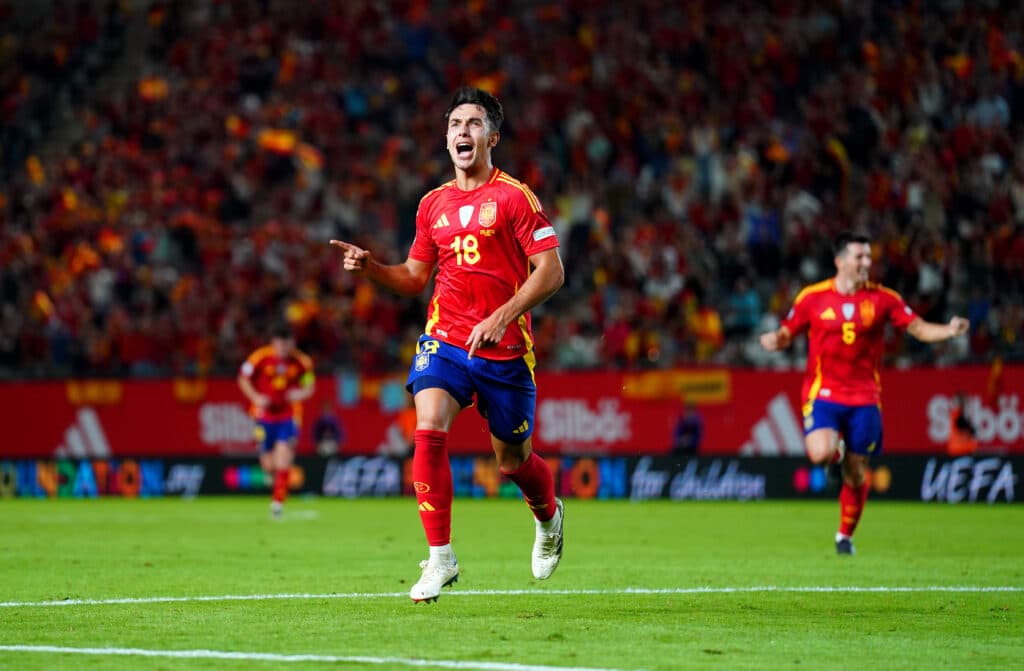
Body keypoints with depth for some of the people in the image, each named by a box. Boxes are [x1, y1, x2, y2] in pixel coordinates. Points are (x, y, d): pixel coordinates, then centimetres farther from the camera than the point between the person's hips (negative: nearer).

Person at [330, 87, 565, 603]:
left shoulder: (514, 196, -5)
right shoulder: (433, 204, 10)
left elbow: (551, 271, -9)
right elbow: (414, 278, 19)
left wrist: (501, 317, -20)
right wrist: (369, 267, 0)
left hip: (505, 349, -3)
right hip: (445, 341, 3)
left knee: (513, 462, 9)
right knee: (428, 431, -23)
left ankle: (549, 517, 45)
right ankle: (440, 558, -17)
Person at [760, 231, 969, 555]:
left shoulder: (882, 298, 2)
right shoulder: (813, 297, -1)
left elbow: (918, 328, 3)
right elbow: (786, 334, 8)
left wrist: (949, 330, -16)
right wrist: (774, 340, -15)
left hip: (864, 397, 1)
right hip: (823, 394, -1)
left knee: (856, 473, 3)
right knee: (821, 453, -26)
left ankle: (845, 536, 24)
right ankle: (836, 450, 13)